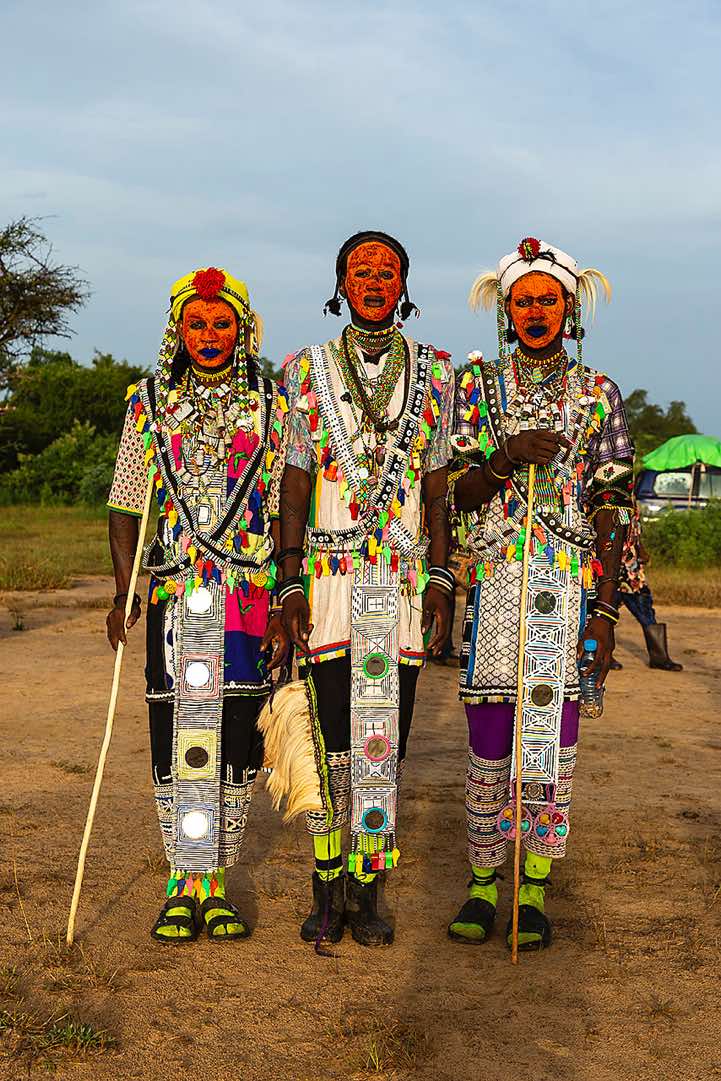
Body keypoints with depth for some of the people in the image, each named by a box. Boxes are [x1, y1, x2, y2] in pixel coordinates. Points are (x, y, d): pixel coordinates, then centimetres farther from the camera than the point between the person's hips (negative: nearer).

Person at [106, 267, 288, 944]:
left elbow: (283, 514, 5)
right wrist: (124, 593, -2)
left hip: (250, 597, 0)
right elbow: (126, 507, 8)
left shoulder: (270, 411, 7)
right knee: (176, 737, -1)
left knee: (237, 739, 2)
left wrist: (285, 604, -2)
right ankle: (186, 882, 11)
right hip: (175, 593, 0)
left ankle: (217, 880, 14)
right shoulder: (148, 405, 9)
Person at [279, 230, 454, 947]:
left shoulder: (433, 374, 11)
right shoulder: (307, 371, 7)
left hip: (404, 580, 1)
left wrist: (440, 579, 3)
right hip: (328, 577, -1)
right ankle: (328, 888, 12)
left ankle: (368, 887, 13)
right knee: (330, 736, -1)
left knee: (386, 738, 3)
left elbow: (438, 487, 11)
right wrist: (290, 584, -3)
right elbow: (293, 485, 4)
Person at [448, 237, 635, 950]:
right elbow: (457, 496, 3)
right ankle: (482, 885, 17)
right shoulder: (477, 385, 8)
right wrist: (506, 456, -17)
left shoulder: (598, 395, 8)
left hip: (571, 585, 0)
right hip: (494, 583, 0)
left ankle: (535, 893, 12)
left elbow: (612, 510, 4)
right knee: (487, 740, 3)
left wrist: (604, 610, -4)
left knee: (551, 740, 1)